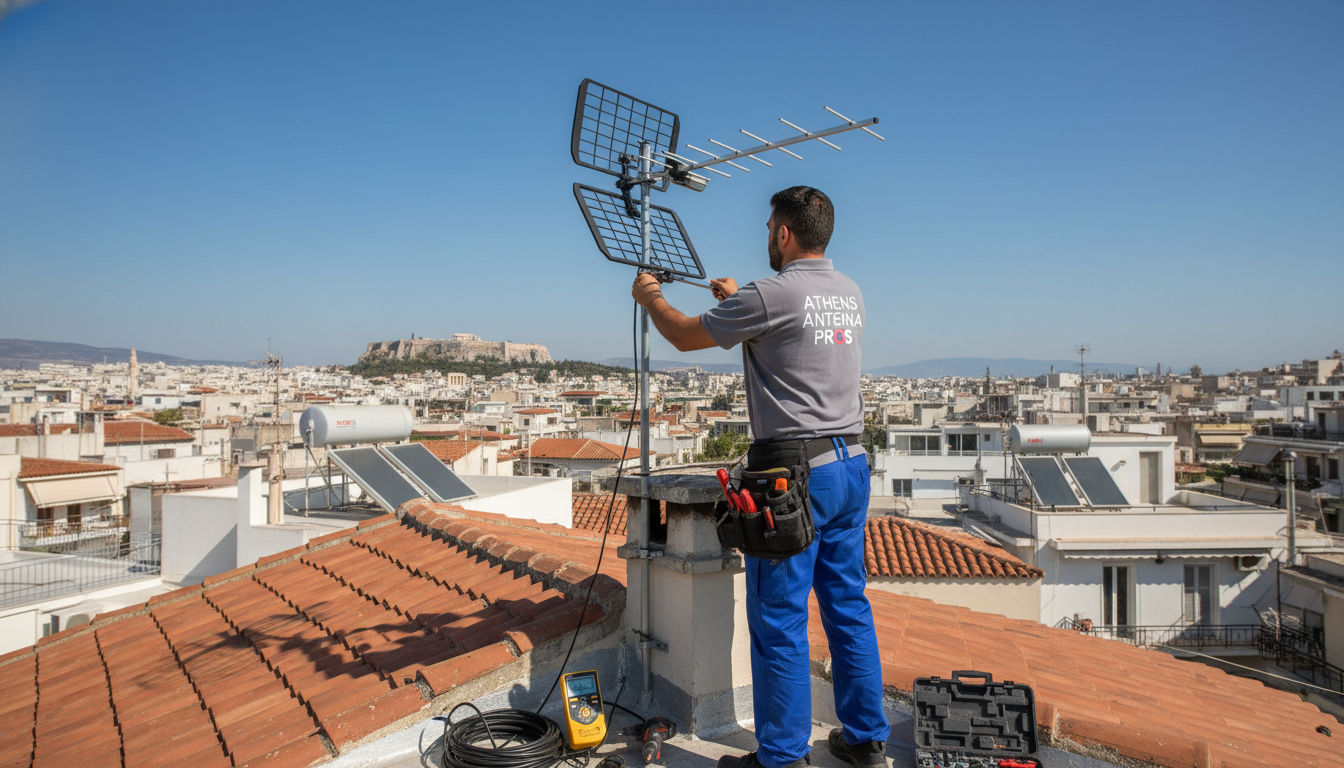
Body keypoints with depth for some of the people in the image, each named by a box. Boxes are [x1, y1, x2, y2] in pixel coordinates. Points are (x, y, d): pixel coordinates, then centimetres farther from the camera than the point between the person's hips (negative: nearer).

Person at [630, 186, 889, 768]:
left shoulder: (771, 295, -13)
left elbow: (686, 336, -1)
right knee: (849, 606, 16)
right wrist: (737, 300, 38)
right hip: (851, 464, 8)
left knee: (779, 620, 2)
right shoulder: (850, 294, 11)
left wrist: (649, 299, 18)